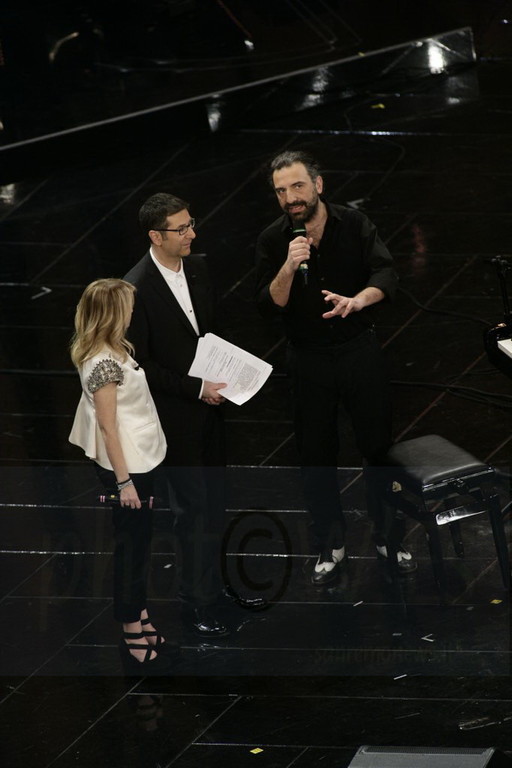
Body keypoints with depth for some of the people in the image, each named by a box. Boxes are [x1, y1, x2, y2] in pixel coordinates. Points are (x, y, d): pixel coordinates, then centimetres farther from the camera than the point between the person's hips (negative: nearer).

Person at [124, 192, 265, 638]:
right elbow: (139, 363, -18)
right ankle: (197, 605, 12)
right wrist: (196, 388, -19)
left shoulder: (197, 268, 1)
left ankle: (217, 585, 31)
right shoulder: (137, 289, -22)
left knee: (215, 503, 17)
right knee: (192, 510, 1)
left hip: (209, 405, 7)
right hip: (175, 415, -7)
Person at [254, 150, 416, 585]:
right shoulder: (273, 240, -5)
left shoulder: (354, 224, -7)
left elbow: (386, 274, -20)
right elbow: (269, 306, -10)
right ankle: (330, 547, 21)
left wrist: (358, 300, -41)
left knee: (379, 446, 5)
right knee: (317, 454, 8)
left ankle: (389, 537, 20)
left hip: (361, 351, -1)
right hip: (308, 360, 1)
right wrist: (288, 267, -28)